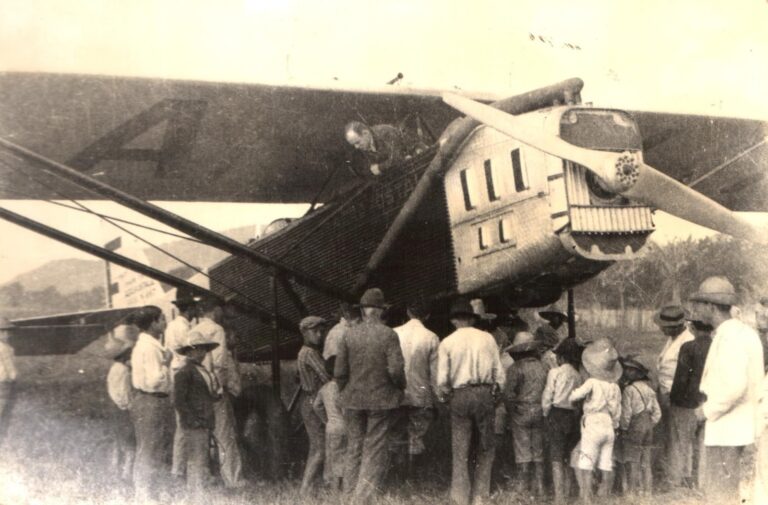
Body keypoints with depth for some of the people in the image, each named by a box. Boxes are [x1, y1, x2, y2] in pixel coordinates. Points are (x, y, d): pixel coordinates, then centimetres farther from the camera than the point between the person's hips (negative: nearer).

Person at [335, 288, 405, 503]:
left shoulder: (349, 334, -1)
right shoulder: (388, 335, -9)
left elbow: (339, 372, -1)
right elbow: (396, 370, -14)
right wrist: (400, 388, 4)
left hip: (353, 400, 3)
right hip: (381, 399, -3)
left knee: (354, 449, 13)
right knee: (375, 452, 4)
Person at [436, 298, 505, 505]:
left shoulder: (446, 343, 2)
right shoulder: (487, 338, 6)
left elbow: (442, 379, -1)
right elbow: (499, 371, 4)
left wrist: (443, 396, 16)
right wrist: (497, 394, 15)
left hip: (460, 395, -1)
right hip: (486, 393, 1)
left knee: (460, 451, 5)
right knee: (485, 448, 11)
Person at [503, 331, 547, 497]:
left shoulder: (515, 368, -9)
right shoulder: (542, 367, 5)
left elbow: (509, 394, -15)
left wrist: (512, 413, -2)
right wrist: (543, 409, 9)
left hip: (521, 413, -4)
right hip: (540, 414, 5)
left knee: (523, 452, 1)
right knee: (538, 453, 13)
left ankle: (523, 488, 3)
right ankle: (539, 488, 18)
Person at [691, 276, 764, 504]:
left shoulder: (729, 336, -18)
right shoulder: (745, 332, 12)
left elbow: (734, 385, -28)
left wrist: (710, 410, -13)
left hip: (726, 431, -9)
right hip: (745, 428, 10)